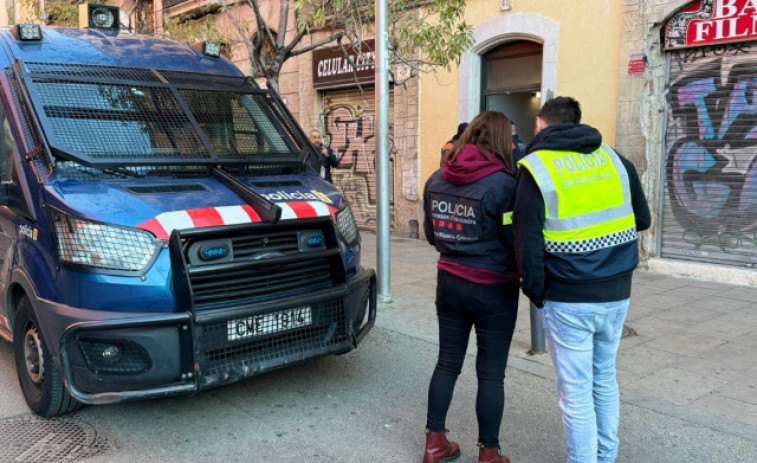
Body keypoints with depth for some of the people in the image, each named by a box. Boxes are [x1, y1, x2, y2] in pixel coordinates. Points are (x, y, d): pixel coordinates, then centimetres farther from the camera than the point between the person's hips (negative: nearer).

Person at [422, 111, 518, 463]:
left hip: (449, 282, 5)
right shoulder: (502, 183, -16)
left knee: (447, 362, 17)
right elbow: (517, 241, -14)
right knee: (491, 373, 8)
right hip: (494, 289, -5)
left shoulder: (437, 179, 2)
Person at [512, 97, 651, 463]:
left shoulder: (536, 169, -9)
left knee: (576, 392, 5)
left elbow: (527, 242, -13)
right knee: (605, 380, 21)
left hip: (568, 298, -5)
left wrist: (535, 291, -2)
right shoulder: (614, 159, 5)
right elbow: (642, 219, 14)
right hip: (616, 293, 6)